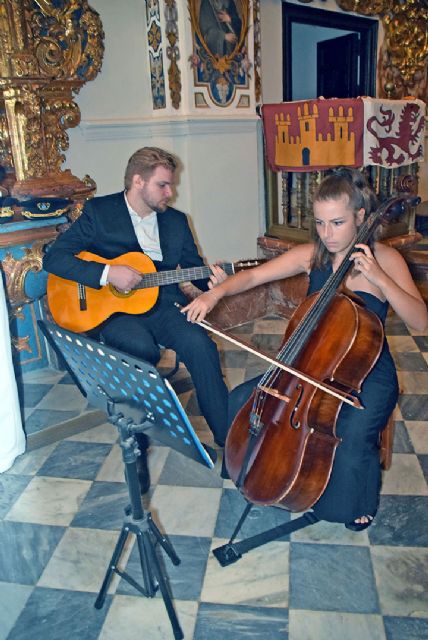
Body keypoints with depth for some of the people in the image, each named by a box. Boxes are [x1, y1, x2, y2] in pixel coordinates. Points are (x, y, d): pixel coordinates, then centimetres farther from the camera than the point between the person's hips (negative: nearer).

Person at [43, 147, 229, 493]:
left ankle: (228, 438, -13)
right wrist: (108, 273, -21)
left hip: (162, 306, 3)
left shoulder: (176, 220, 12)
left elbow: (193, 266, 15)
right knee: (142, 349, -35)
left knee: (200, 344, -26)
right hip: (111, 310, -3)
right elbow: (54, 258, -8)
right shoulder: (99, 212, -1)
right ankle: (137, 447, -15)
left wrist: (211, 281, -10)